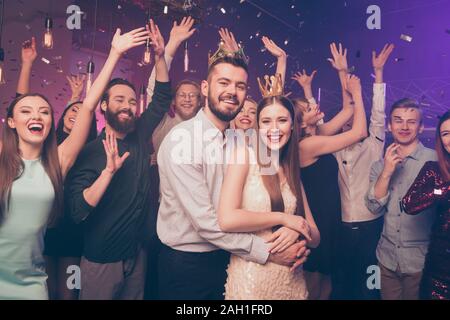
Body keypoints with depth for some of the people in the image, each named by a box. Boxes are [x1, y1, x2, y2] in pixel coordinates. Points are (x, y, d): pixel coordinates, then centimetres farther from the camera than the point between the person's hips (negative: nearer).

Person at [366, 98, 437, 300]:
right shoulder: (380, 165, 2)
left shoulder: (436, 160, -9)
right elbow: (374, 208, -5)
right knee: (388, 296, 17)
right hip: (387, 258, 3)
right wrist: (386, 172, -16)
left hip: (421, 260, -3)